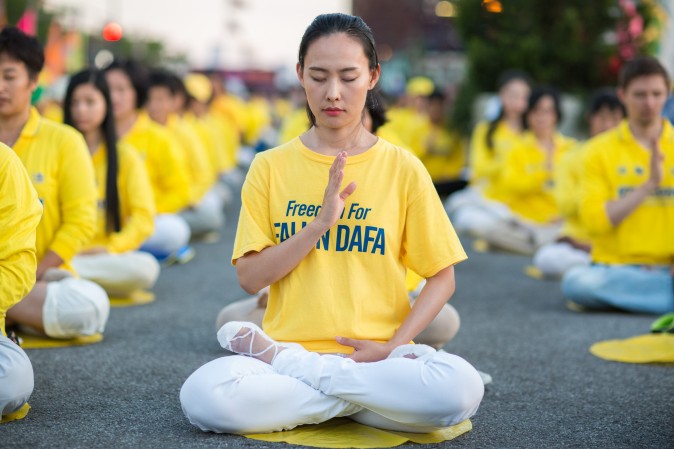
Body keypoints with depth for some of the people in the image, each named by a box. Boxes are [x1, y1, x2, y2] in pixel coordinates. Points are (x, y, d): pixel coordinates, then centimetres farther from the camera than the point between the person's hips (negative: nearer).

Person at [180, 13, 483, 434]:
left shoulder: (402, 168, 3)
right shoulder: (271, 167, 6)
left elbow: (442, 277, 5)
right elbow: (250, 277, 0)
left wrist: (393, 346, -9)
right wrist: (319, 223, -13)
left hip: (375, 353, 1)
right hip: (290, 344, -1)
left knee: (461, 388, -33)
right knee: (204, 396, -32)